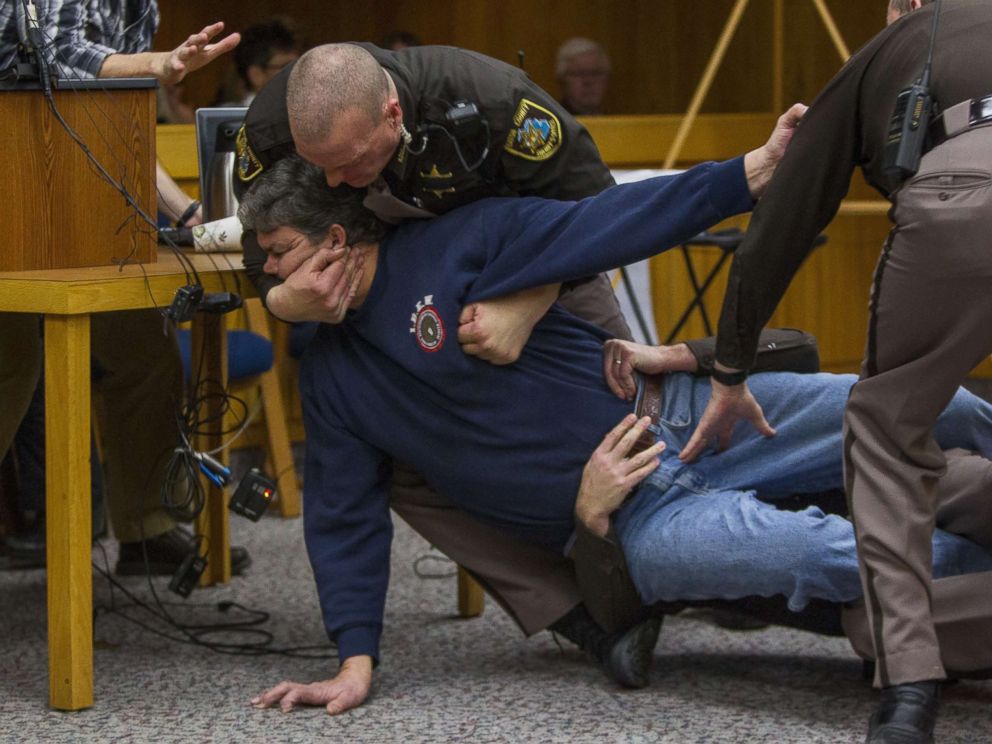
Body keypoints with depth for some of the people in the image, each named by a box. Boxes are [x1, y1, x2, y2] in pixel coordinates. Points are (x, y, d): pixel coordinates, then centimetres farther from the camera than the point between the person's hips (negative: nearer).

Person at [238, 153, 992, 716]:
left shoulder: (456, 243, -6)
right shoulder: (329, 377, 8)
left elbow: (604, 226, -11)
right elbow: (344, 518, 12)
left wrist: (749, 175, -20)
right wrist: (356, 660, 2)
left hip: (671, 416, -1)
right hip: (633, 522, 1)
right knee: (815, 550, -28)